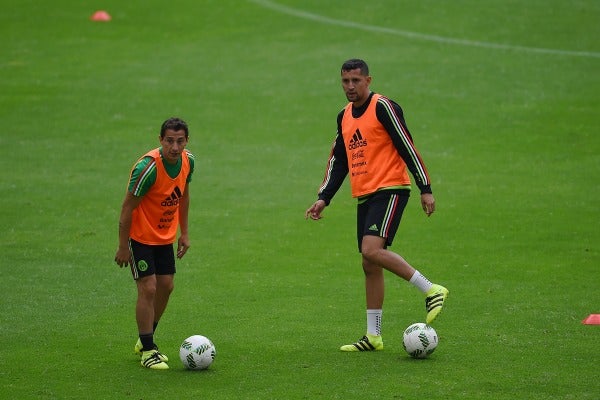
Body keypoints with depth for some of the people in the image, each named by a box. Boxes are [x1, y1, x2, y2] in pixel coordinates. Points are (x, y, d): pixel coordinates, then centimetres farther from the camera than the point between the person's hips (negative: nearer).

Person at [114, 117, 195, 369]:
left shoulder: (188, 161, -7)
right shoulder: (147, 167, -28)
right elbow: (127, 208, -21)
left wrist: (184, 233, 11)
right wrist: (123, 247, -18)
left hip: (165, 236, 7)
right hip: (140, 236, -7)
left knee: (165, 287, 9)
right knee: (148, 289, -10)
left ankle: (146, 340, 28)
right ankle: (147, 350, 0)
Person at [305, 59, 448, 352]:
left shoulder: (382, 107, -8)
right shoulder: (344, 116, 15)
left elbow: (408, 148, -11)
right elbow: (338, 162, 23)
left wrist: (425, 189, -14)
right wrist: (323, 198, 15)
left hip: (390, 190, -8)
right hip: (364, 196, 8)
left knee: (372, 250, -24)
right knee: (369, 265, 6)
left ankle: (431, 291, -14)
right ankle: (373, 337, 10)